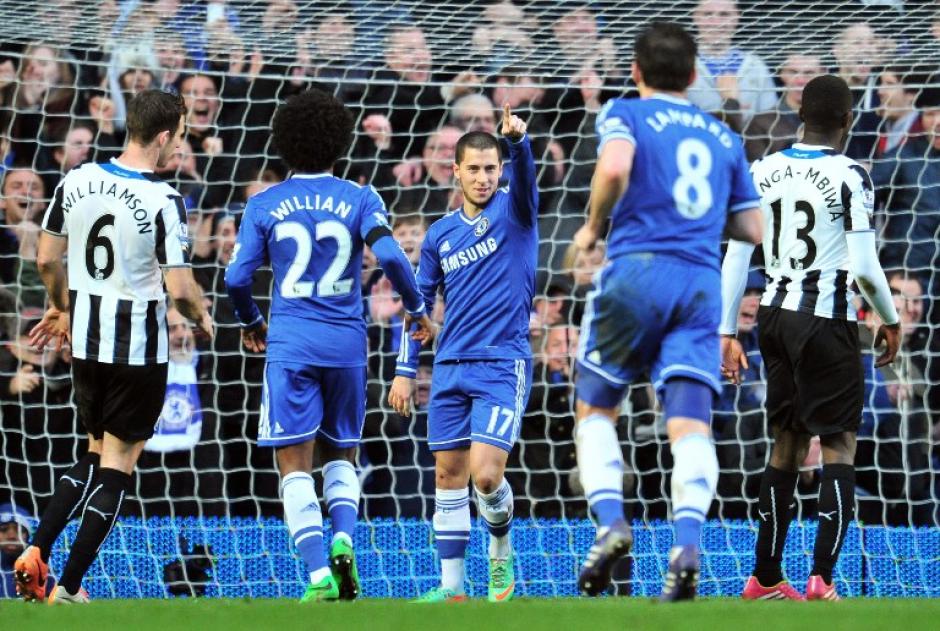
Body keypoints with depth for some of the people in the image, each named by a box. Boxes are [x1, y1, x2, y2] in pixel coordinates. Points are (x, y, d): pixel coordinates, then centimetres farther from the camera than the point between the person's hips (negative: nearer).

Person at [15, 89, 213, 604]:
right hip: (140, 346, -6)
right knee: (118, 464, 6)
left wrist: (62, 308, 25)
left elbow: (47, 259, 7)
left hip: (86, 341, 6)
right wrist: (202, 319, 3)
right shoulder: (163, 201, -18)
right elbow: (179, 289, -19)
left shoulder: (76, 181, -1)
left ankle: (35, 551, 3)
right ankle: (69, 586, 4)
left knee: (98, 452, 21)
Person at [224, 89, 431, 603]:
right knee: (341, 455, 19)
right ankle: (343, 539, -8)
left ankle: (319, 577, -12)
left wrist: (251, 322, 19)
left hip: (290, 344, -1)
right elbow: (389, 255, -11)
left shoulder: (264, 205, 3)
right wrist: (416, 308, 5)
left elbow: (237, 276, 0)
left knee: (295, 465, 0)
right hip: (346, 342, 1)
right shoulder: (359, 199, 2)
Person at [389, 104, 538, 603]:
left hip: (503, 365, -5)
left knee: (486, 475, -14)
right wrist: (405, 371, 10)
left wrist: (518, 140, -45)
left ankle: (501, 550, 14)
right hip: (451, 369, 5)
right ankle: (451, 587, 9)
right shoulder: (441, 234, 10)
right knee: (449, 476, 4)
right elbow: (419, 303, 15)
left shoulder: (513, 213, -1)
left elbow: (525, 174, -24)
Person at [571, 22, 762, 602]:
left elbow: (615, 167, -16)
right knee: (690, 425, -7)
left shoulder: (625, 114, 6)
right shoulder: (724, 137, 20)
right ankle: (688, 544, -29)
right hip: (702, 282, 3)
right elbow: (752, 229, 20)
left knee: (596, 411, 12)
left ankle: (611, 521, -9)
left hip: (636, 271, -3)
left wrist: (593, 227, 0)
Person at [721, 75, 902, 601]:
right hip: (828, 321, -6)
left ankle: (766, 579, 20)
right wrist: (891, 322, 1)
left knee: (787, 444, 17)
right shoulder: (850, 177, -12)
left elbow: (736, 256, 6)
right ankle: (822, 579, -12)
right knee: (840, 447, 0)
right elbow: (864, 267, -15)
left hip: (776, 315, 6)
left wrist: (728, 332, 13)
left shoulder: (764, 172, 5)